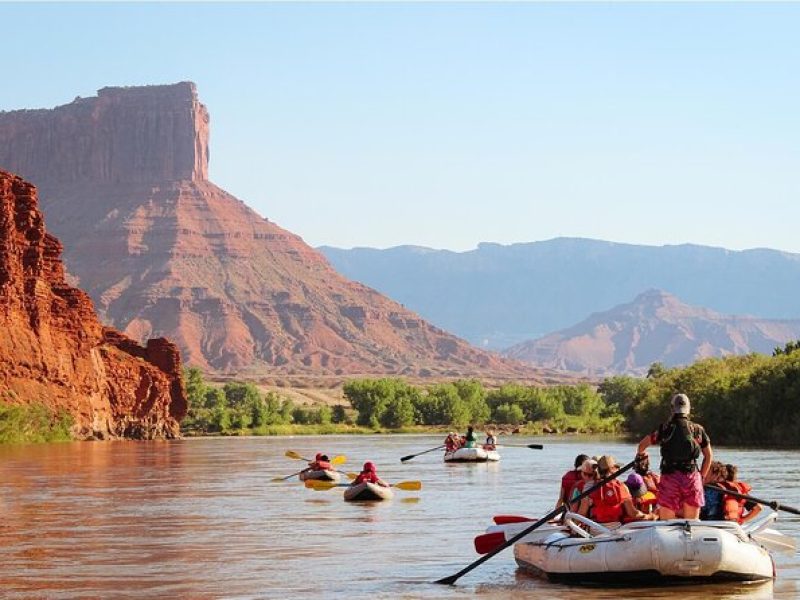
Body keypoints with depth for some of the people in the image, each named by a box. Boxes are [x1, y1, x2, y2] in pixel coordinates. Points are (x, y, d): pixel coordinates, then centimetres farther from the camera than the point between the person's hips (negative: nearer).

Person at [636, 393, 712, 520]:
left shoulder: (665, 429, 4)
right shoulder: (698, 430, 7)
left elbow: (642, 445, 12)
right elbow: (709, 456, 12)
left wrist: (640, 454, 35)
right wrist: (701, 476, 22)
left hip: (669, 476, -1)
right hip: (692, 476, 1)